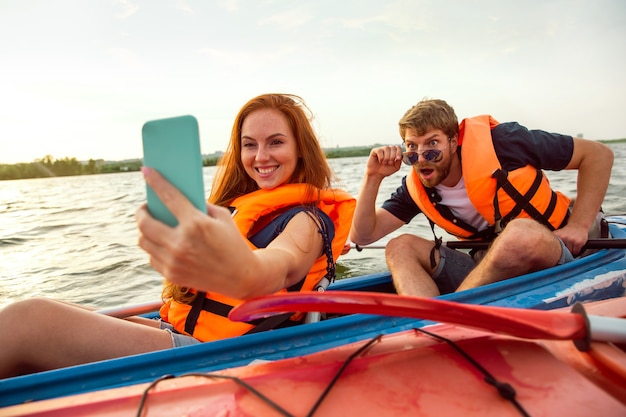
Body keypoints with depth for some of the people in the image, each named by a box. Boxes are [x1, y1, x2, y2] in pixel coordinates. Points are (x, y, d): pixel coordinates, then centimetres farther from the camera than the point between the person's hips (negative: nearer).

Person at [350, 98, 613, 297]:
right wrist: (373, 178, -12)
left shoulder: (500, 142, -13)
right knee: (400, 247, -10)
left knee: (521, 231, -38)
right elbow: (362, 236, -1)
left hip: (556, 260, -4)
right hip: (492, 273, 5)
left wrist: (579, 224, -12)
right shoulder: (416, 189, 0)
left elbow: (599, 154, -4)